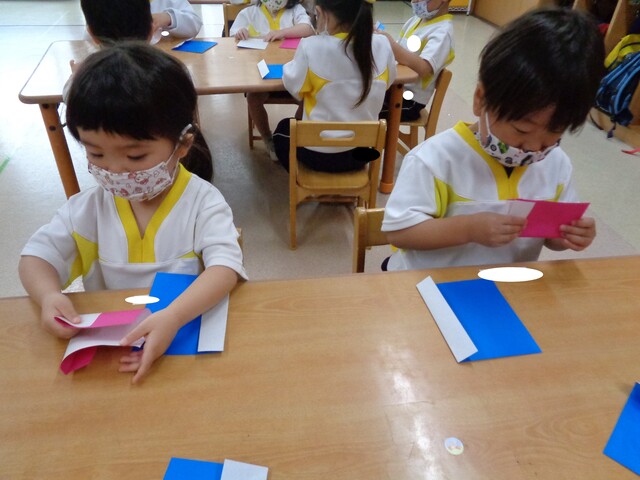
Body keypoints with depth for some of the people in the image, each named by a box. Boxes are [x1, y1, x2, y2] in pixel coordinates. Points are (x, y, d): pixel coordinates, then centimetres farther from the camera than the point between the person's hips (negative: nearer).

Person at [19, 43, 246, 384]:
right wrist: (48, 296, -18)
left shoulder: (202, 202, -11)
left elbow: (225, 266, -23)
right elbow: (37, 255, 6)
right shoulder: (89, 206, 1)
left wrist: (173, 316, -40)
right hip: (108, 340, 3)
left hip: (190, 328, -3)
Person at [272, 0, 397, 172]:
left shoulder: (311, 47, -22)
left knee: (283, 129, 31)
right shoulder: (382, 44, -12)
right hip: (363, 150, 4)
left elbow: (295, 88, -6)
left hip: (319, 154, -4)